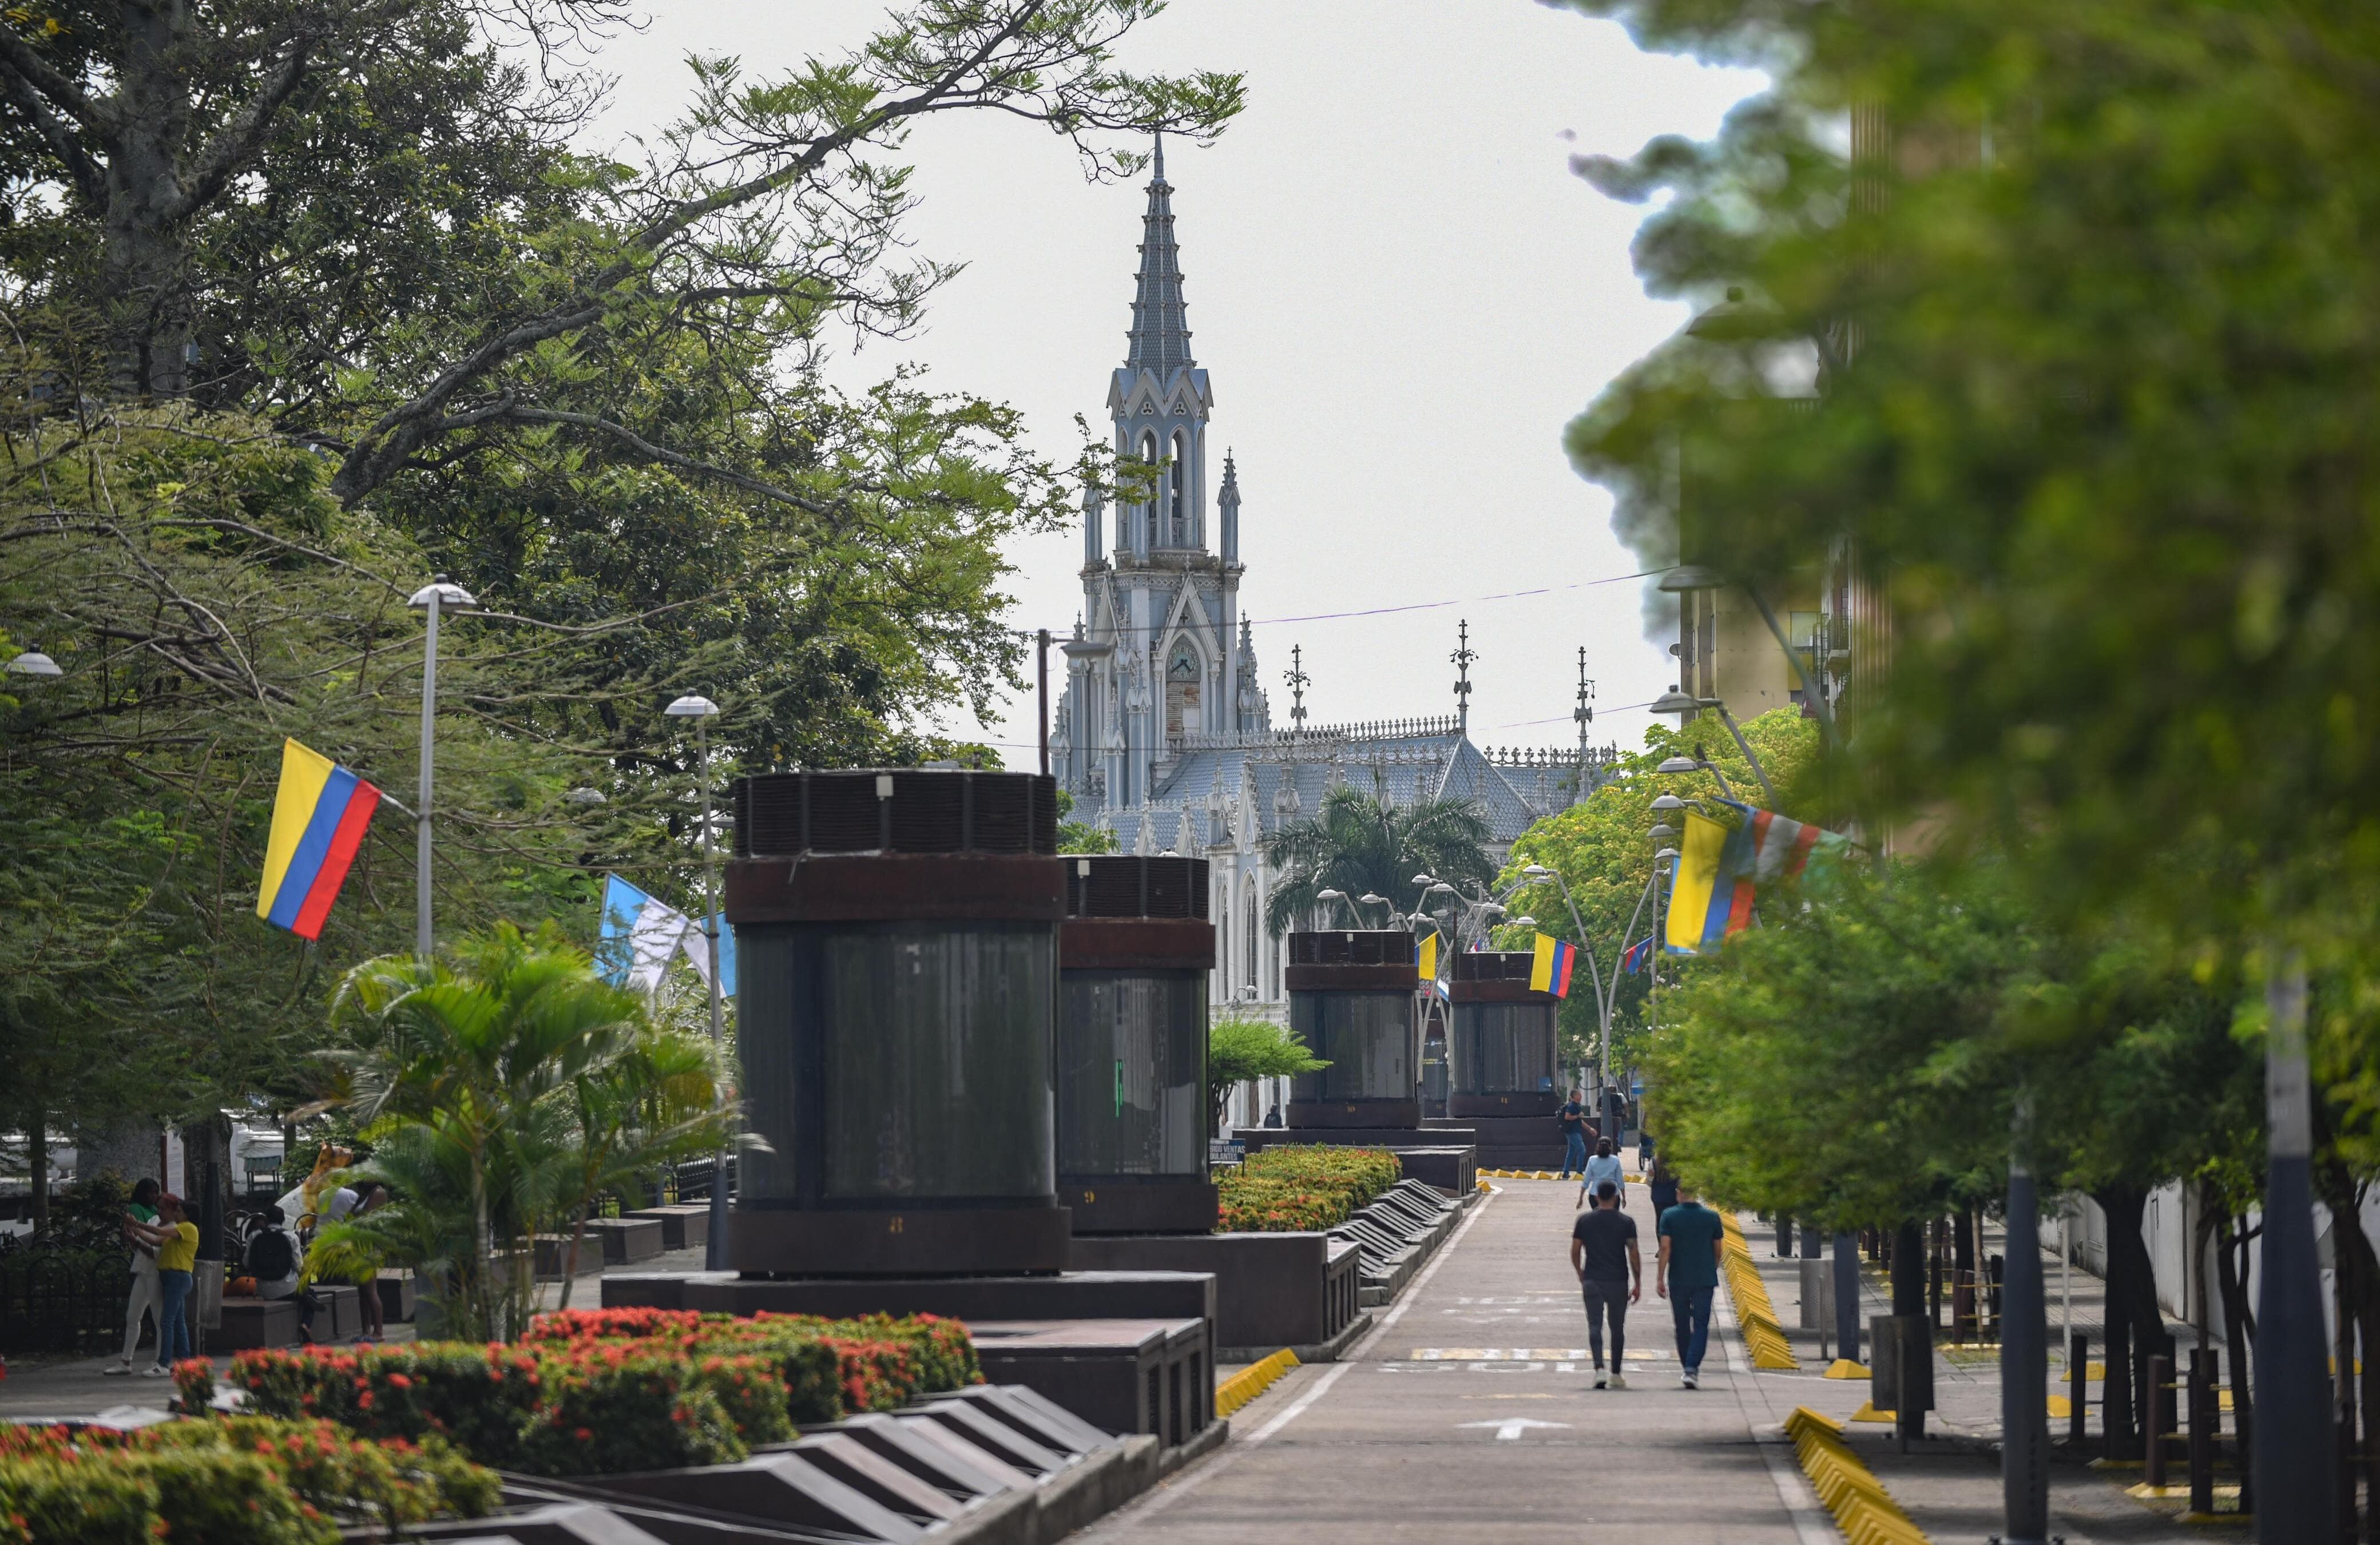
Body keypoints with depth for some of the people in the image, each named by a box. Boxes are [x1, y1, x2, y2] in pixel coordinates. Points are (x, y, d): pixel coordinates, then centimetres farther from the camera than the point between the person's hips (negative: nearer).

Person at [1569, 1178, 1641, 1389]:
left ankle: (1599, 1368, -21)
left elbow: (1575, 1252, 5)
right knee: (1617, 1328, 11)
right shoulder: (1626, 1222, -3)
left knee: (1595, 1326, -2)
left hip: (1592, 1281, 0)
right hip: (1618, 1282, 0)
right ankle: (1616, 1375, 15)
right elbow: (1633, 1253, -6)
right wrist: (1638, 1284, 0)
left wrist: (1581, 1276, 19)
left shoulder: (1584, 1220, 2)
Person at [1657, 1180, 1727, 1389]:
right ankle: (1692, 1369, -19)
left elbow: (1665, 1248, -9)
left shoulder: (1669, 1216, -3)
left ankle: (1689, 1370, 20)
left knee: (1682, 1327, 12)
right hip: (1705, 1280, 0)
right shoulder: (1711, 1217, 1)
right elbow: (1717, 1250, 8)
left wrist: (1660, 1279, -6)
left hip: (1678, 1280, 0)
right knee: (1701, 1326, -2)